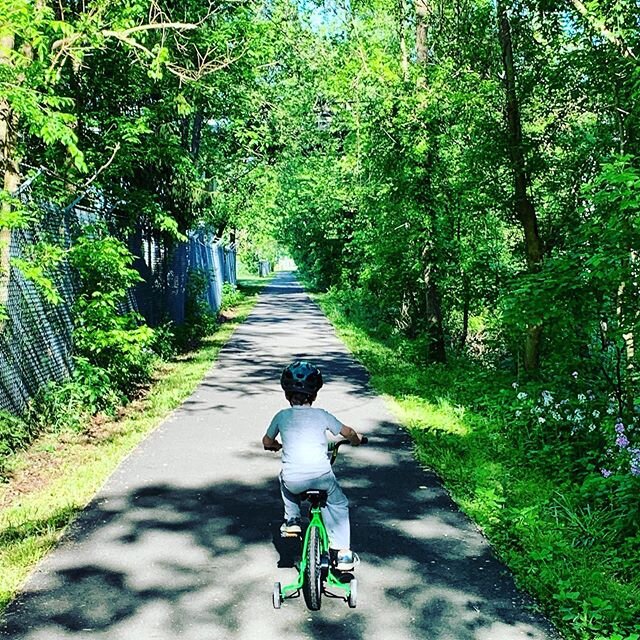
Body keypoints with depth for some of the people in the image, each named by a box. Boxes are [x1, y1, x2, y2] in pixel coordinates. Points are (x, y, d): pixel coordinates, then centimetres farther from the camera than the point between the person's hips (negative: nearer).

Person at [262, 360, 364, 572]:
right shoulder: (322, 415, 9)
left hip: (294, 481, 1)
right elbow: (348, 433, 17)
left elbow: (267, 443, 23)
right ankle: (342, 552, 16)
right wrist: (357, 439, 39)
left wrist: (276, 446, 45)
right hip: (322, 476, -1)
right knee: (338, 504, 24)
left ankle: (292, 519, 30)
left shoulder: (282, 416, 10)